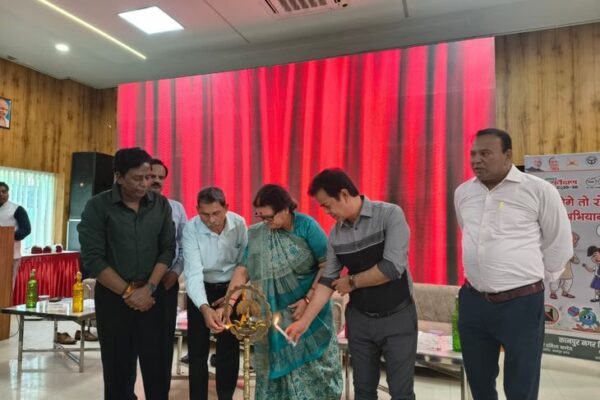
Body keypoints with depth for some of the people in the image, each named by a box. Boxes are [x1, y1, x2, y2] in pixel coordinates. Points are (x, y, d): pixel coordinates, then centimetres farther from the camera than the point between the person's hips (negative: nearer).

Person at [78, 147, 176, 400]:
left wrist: (149, 288, -10)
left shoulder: (161, 205, 1)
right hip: (113, 296, -1)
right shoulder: (97, 207, -7)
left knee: (156, 365, 4)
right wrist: (128, 292, -12)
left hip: (153, 294, 2)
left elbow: (168, 249, 1)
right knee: (118, 367, 9)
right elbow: (92, 259, -11)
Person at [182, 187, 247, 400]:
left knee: (230, 348, 9)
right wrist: (205, 308, -45)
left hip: (230, 288, 2)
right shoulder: (191, 230, -24)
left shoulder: (239, 224, -17)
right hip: (201, 290, -1)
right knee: (197, 349, 5)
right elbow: (193, 273, -32)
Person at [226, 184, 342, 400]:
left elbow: (327, 266, -13)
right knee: (277, 364, 13)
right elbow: (243, 270, -4)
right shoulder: (256, 234, -3)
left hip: (310, 309, -2)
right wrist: (228, 304, -14)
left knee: (311, 365, 8)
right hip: (273, 316, 3)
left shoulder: (307, 226, -13)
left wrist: (308, 300, -17)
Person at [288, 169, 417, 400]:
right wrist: (304, 322, -1)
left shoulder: (390, 215, -15)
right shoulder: (335, 234, 0)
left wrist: (352, 282, -11)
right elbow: (327, 281, 3)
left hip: (397, 317, -4)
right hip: (359, 319, 4)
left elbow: (393, 267, -24)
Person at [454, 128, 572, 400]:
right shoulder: (462, 192, 4)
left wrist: (537, 278, 9)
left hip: (521, 304, -4)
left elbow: (558, 245, 1)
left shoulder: (539, 191, -10)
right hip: (472, 301, 4)